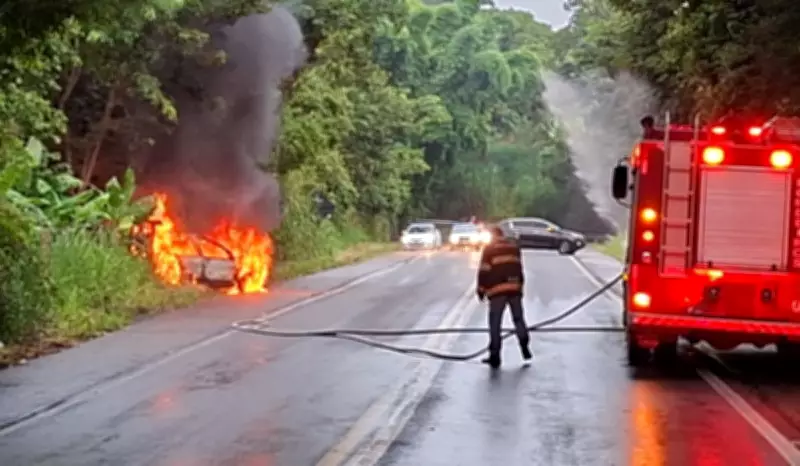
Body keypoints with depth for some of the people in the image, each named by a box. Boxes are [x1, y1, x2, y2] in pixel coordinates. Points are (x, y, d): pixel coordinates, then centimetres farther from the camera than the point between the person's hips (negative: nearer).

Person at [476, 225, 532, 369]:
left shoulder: (489, 248, -1)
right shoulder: (514, 246, 15)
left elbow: (484, 271, -5)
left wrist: (481, 289, 3)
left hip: (497, 289, -4)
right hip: (514, 288, 4)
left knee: (495, 323, 1)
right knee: (518, 318, 17)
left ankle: (495, 355, -1)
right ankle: (524, 345, 6)